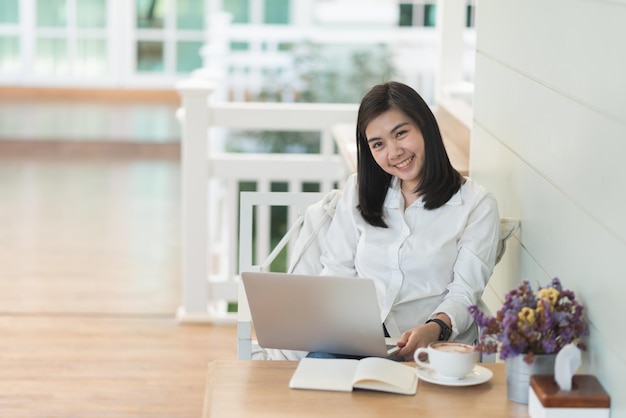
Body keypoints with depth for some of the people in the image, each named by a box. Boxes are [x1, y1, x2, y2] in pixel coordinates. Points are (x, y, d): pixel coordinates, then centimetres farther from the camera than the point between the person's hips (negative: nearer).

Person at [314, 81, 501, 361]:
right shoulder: (357, 190, 19)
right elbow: (337, 270, 14)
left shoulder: (477, 205, 5)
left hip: (434, 346, -3)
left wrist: (435, 328, -24)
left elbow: (464, 293, -2)